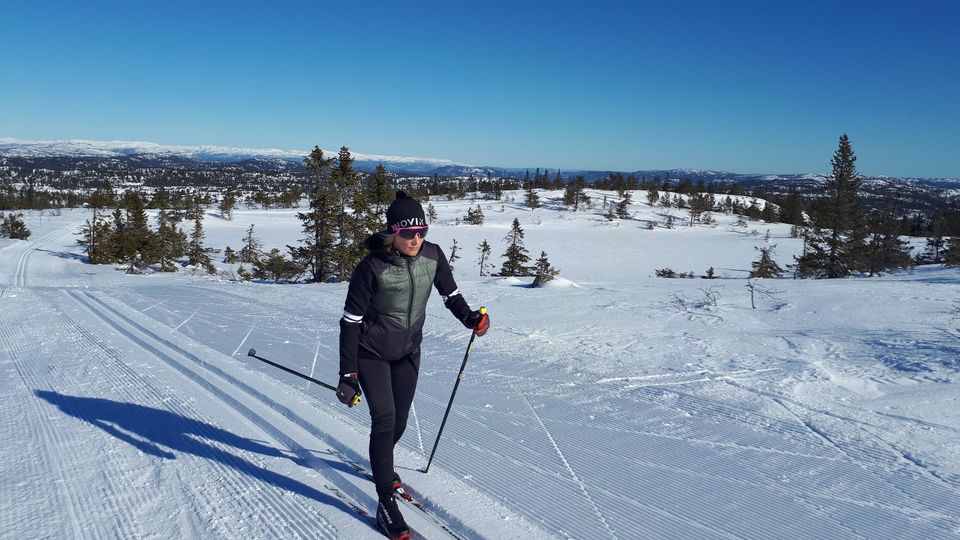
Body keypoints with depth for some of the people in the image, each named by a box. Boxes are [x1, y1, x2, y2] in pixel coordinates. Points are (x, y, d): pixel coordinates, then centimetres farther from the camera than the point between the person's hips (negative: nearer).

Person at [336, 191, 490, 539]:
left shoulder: (433, 255, -13)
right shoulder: (372, 267, -24)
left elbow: (449, 293, 4)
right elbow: (351, 321, -19)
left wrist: (469, 317, -16)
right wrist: (348, 374, -19)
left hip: (408, 350, 5)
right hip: (372, 352, -4)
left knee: (400, 420, 15)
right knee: (384, 417, -13)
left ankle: (382, 466, 47)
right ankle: (386, 503, 1)